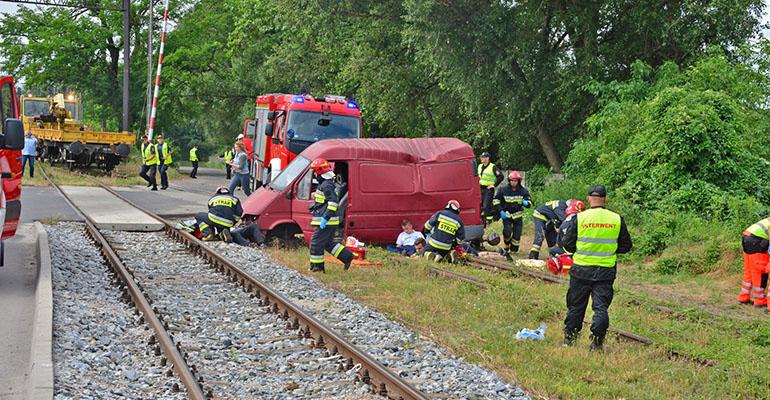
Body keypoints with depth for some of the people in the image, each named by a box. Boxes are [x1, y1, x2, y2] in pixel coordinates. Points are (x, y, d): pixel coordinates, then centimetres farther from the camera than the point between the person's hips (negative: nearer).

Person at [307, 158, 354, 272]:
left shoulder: (326, 185, -17)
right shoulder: (330, 184, 17)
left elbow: (333, 202, -26)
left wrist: (325, 218, -27)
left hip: (326, 221, -10)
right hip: (329, 221, 10)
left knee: (316, 242, -4)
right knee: (328, 242, 18)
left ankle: (317, 266, 2)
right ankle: (347, 256, 17)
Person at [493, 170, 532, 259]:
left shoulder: (523, 191, -3)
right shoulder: (503, 190, -5)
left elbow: (529, 202, 0)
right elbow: (495, 201, 2)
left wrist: (526, 203, -25)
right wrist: (501, 211, -9)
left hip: (518, 216, 2)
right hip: (506, 215, -2)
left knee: (517, 236, -4)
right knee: (507, 231, -24)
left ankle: (511, 251, 12)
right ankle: (507, 247, 2)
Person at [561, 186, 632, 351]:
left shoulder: (579, 218, -9)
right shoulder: (617, 219, -3)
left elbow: (567, 244, -5)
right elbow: (626, 246, 6)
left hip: (581, 270, 0)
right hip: (606, 271, 1)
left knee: (576, 306, 12)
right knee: (601, 306, 5)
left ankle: (569, 338, 22)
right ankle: (597, 341, -2)